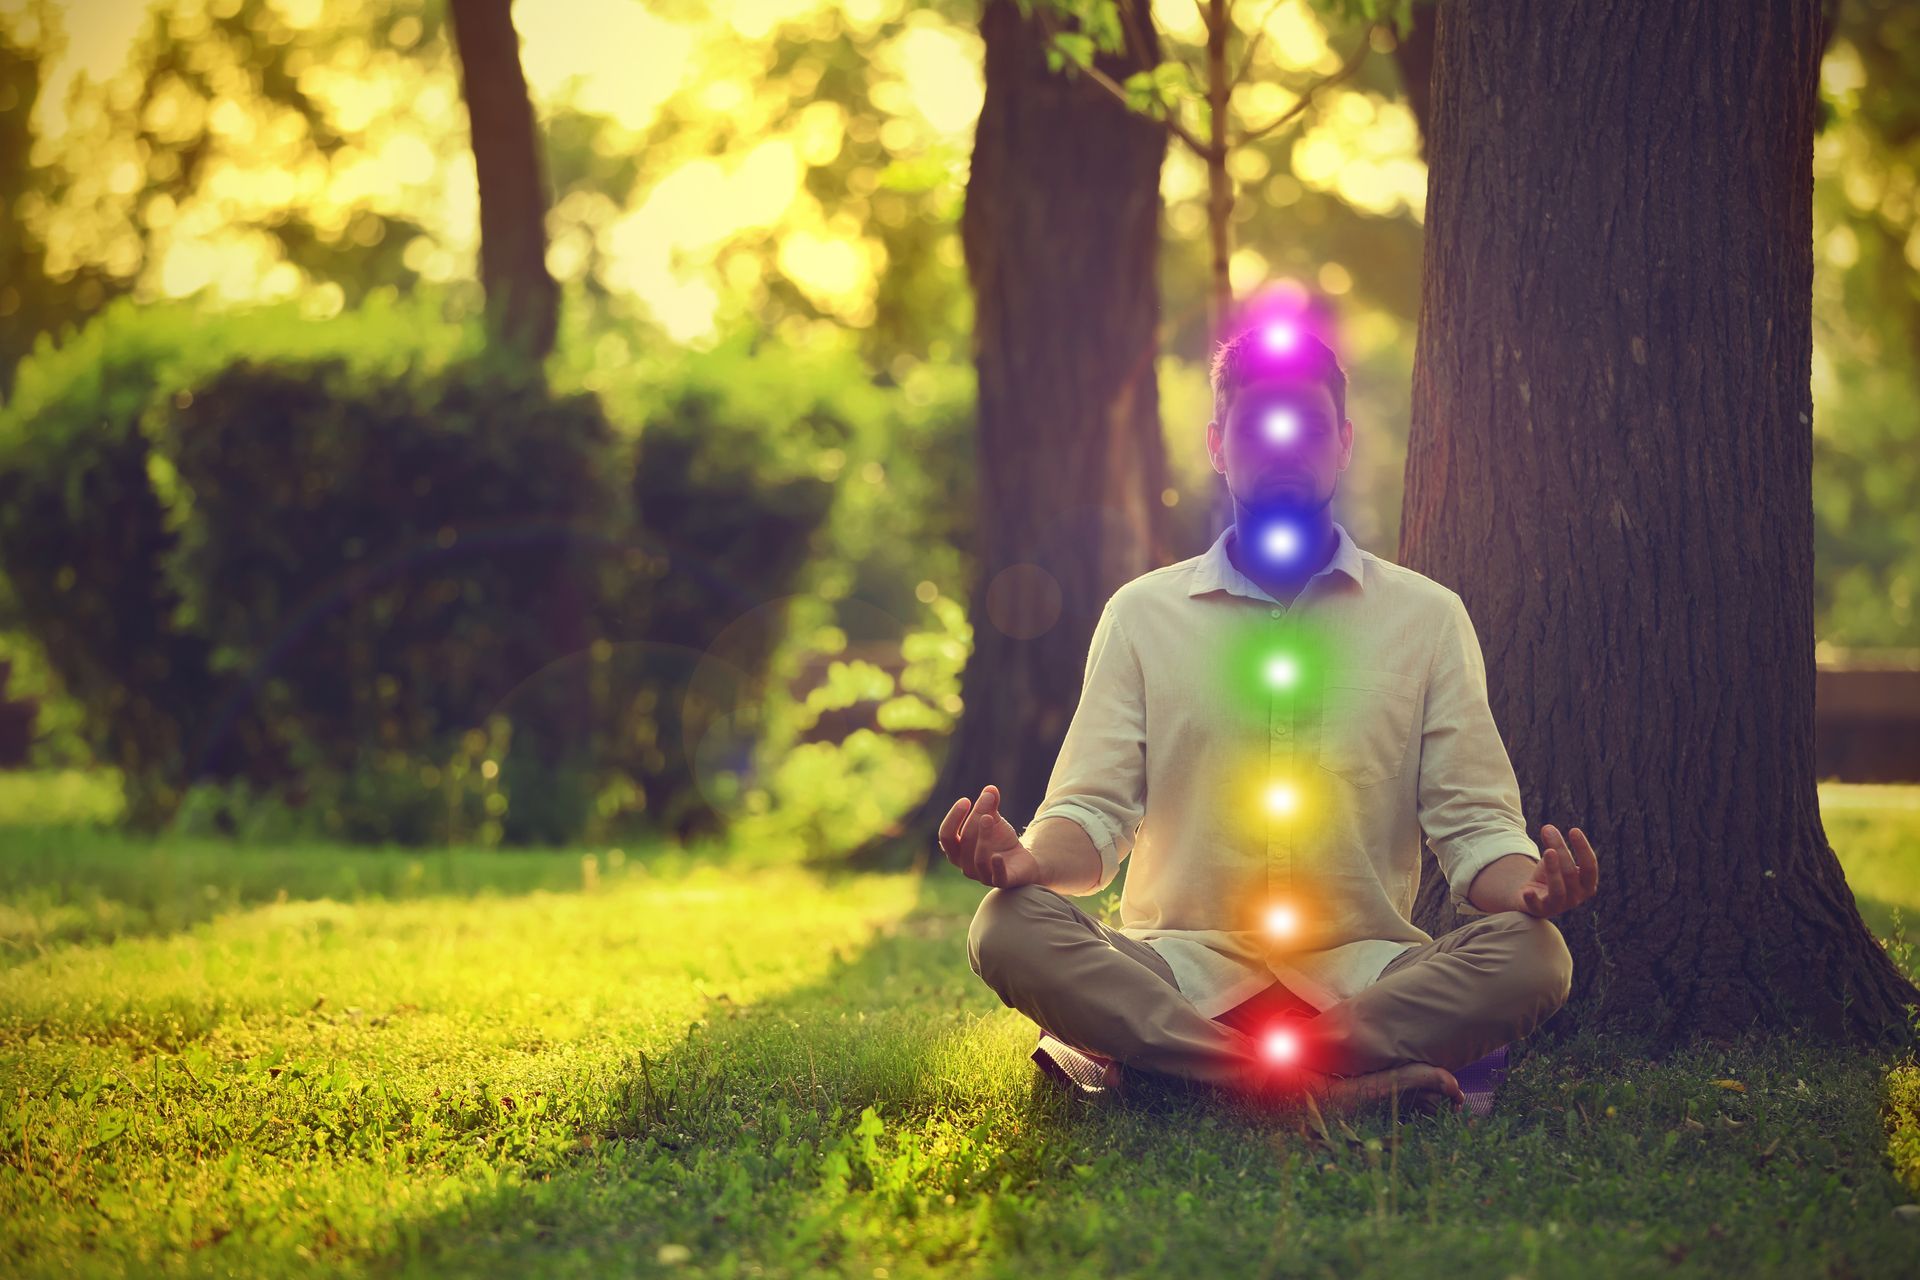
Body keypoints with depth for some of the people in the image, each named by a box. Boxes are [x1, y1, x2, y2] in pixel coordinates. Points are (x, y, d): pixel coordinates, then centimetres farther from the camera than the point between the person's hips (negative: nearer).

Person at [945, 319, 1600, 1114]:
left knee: (1532, 957, -29)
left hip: (1361, 971, 0)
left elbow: (1473, 826, 6)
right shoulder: (1143, 614, 12)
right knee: (1009, 931, -29)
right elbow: (1093, 814, 6)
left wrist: (1529, 888, -19)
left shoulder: (1427, 617, 12)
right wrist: (1028, 860, -20)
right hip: (1181, 966, 0)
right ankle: (1354, 1084, -36)